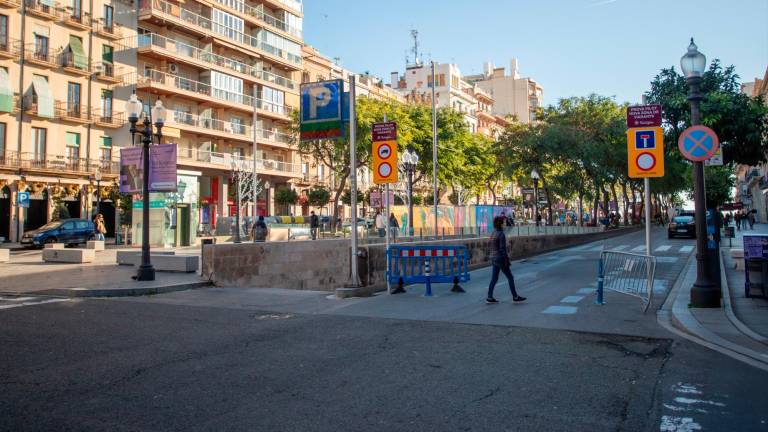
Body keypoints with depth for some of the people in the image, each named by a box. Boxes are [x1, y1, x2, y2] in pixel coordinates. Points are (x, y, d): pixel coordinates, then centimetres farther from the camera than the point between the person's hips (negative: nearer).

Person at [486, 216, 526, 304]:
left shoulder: (492, 234, 10)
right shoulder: (501, 234, -16)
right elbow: (502, 248, -19)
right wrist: (506, 260, -15)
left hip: (493, 258, 8)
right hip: (500, 259, -8)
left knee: (494, 279, 9)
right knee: (510, 277, 4)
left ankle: (489, 298, 6)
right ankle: (515, 297, 11)